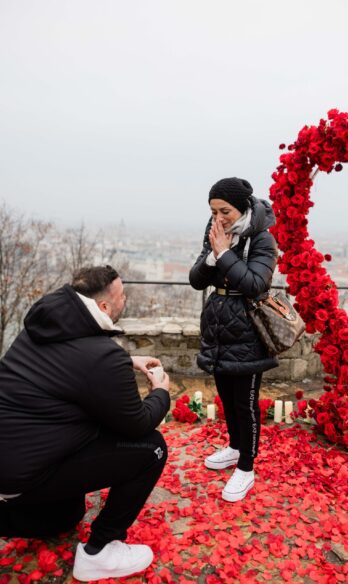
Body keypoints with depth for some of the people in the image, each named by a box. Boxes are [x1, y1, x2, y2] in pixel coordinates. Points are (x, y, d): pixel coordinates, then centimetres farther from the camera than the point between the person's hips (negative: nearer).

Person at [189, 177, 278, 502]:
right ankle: (235, 447, 41)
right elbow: (196, 281, 1)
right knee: (225, 396, 20)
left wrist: (224, 253, -23)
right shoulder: (215, 236, 5)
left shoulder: (262, 240, -12)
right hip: (217, 331, 7)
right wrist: (212, 255, -16)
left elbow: (255, 284, -24)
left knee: (245, 402, 4)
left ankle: (246, 470, 21)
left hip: (246, 336, -6)